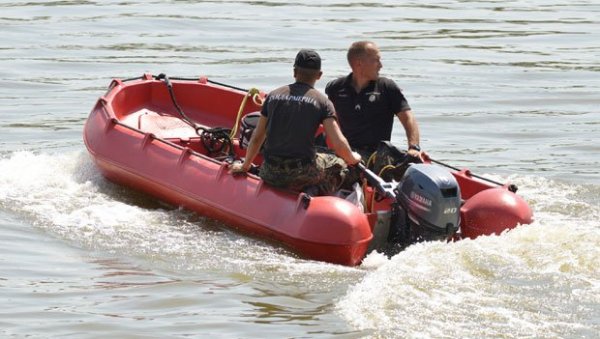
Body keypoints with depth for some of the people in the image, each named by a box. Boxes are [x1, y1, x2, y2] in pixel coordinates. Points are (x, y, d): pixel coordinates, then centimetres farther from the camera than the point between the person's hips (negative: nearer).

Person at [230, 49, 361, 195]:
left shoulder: (274, 95, 9)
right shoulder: (322, 101, -2)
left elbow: (256, 138, 14)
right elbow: (338, 143, -9)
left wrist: (245, 166, 29)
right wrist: (352, 158, 14)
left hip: (271, 176, 4)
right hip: (302, 174, -4)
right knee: (339, 165, 20)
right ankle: (314, 192, -4)